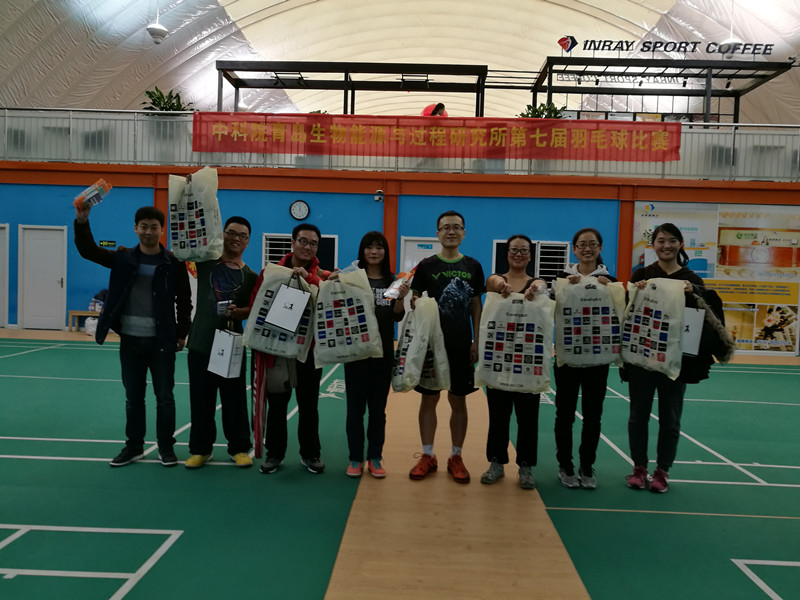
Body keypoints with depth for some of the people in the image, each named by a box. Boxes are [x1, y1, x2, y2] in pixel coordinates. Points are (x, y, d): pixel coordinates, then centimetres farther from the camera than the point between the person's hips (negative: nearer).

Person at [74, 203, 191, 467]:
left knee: (164, 397, 5)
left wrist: (182, 334, -4)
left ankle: (166, 447, 19)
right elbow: (88, 250, 0)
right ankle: (134, 446, 26)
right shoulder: (123, 257, 4)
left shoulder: (174, 262, -4)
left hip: (161, 341, -3)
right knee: (133, 397, 13)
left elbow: (184, 301, -1)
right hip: (130, 340, 3)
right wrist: (82, 221, -15)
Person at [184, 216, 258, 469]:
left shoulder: (251, 276, 2)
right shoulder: (206, 261, 3)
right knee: (201, 400, 9)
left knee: (234, 400, 7)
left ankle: (239, 448, 19)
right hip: (201, 344, 1)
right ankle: (200, 448, 22)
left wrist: (240, 312, -16)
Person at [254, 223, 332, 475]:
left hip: (310, 349, 0)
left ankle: (310, 453, 24)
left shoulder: (323, 276, 1)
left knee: (308, 403, 10)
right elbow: (255, 305, 0)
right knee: (276, 402, 8)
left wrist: (309, 278, -23)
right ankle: (275, 453, 24)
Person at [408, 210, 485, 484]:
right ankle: (427, 456, 19)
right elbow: (414, 301, 3)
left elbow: (476, 306, 7)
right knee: (429, 399, 6)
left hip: (461, 345, 1)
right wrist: (414, 303, -20)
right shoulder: (426, 265, 0)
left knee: (458, 401, 8)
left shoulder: (473, 267, 5)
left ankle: (456, 457, 20)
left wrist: (476, 341, 2)